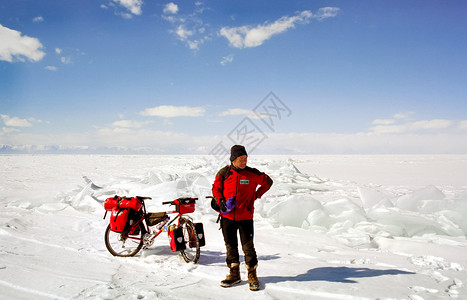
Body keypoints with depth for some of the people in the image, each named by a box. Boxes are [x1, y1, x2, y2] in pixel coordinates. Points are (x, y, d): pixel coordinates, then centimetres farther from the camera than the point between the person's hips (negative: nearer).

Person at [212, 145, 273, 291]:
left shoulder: (252, 174, -6)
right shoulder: (224, 173, -4)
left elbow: (268, 182, 10)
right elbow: (216, 188, 9)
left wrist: (256, 195, 4)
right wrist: (220, 201, -8)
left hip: (245, 217, -2)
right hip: (227, 217, 2)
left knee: (248, 246, 2)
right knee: (230, 245, 12)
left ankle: (252, 275, 21)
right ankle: (234, 274, 29)